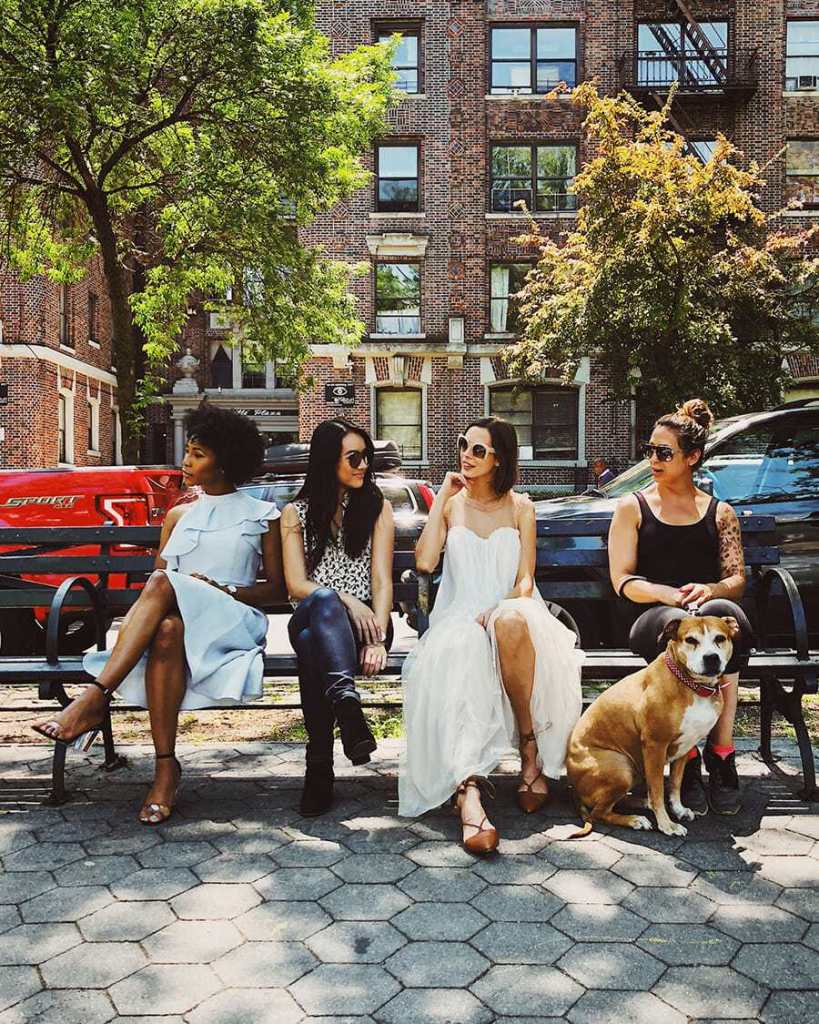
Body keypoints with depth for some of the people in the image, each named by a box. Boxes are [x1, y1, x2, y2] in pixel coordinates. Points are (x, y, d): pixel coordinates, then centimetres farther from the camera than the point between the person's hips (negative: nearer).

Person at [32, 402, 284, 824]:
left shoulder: (262, 515, 12)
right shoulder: (179, 515, 24)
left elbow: (277, 588, 8)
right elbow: (156, 577, 20)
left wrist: (224, 590, -9)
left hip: (233, 624, -3)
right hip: (177, 619, 3)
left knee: (163, 584, -35)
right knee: (167, 631, -37)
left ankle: (93, 700, -38)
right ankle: (165, 767, -38)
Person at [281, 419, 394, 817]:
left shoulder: (377, 506, 13)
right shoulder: (296, 513, 13)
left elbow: (382, 579, 2)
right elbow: (295, 585, 2)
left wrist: (378, 638, -16)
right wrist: (343, 599, -19)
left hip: (364, 620, 0)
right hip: (311, 617, 0)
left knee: (312, 644, -37)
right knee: (322, 601, -40)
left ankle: (320, 766, -46)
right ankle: (347, 703, -59)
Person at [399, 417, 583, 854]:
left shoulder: (520, 507, 13)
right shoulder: (450, 504, 14)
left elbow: (525, 579, 5)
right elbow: (424, 561, -4)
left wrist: (502, 609, -17)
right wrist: (442, 497, -1)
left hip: (512, 612, 0)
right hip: (459, 619, 0)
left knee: (511, 622, -39)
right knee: (458, 659, -37)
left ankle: (530, 746, -24)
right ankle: (469, 790, -51)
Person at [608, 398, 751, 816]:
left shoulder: (720, 512, 20)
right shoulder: (632, 507, 14)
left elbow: (737, 578, 10)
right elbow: (622, 581, 4)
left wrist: (710, 590, -14)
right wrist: (669, 595, -15)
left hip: (712, 608, 2)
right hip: (652, 619, -1)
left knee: (724, 612, -36)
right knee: (677, 625, -39)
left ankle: (721, 751, -32)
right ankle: (688, 761, -33)